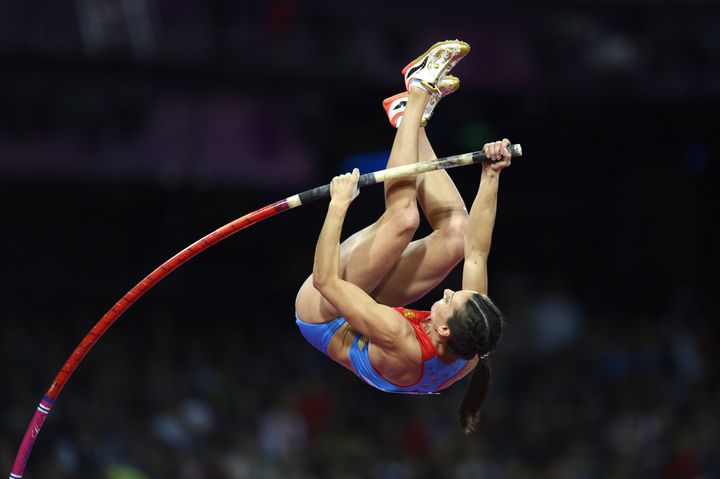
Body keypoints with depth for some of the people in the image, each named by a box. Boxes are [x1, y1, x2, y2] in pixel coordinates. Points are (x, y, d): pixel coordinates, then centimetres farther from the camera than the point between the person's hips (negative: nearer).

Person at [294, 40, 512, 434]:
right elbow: (476, 253, -13)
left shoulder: (399, 343, -43)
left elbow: (325, 280, -39)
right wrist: (491, 178, -12)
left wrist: (339, 205, -37)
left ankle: (420, 93, -5)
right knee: (457, 232, -8)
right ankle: (411, 116, 7)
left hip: (320, 310, -6)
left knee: (403, 216, -21)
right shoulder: (470, 354, -25)